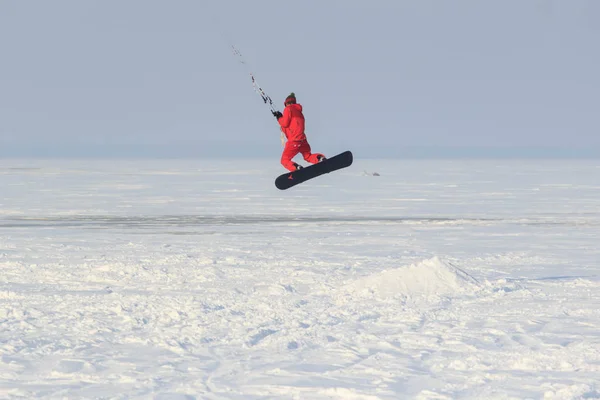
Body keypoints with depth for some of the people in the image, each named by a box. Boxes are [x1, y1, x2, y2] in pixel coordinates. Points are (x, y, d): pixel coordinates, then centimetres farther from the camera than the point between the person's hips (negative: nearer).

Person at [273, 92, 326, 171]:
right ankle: (319, 158, -7)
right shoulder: (299, 112, 24)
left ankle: (296, 168, -26)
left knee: (285, 160, 2)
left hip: (293, 141, -7)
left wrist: (279, 118, 10)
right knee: (308, 157, 24)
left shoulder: (288, 109, 1)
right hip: (302, 140, 7)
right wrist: (281, 117, 23)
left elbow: (285, 123, -9)